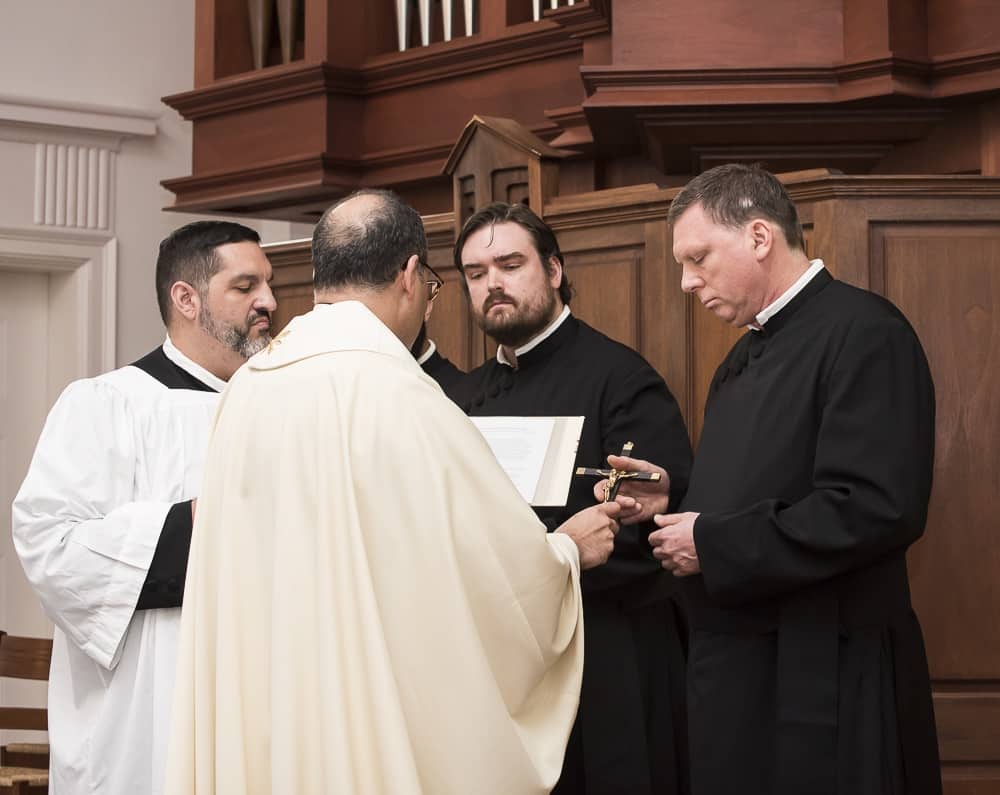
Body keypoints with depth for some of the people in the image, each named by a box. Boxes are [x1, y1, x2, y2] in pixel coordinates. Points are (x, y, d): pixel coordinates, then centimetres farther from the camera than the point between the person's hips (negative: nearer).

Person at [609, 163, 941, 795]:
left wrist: (712, 546, -16)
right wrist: (670, 506, 2)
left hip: (822, 683, -8)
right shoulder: (746, 357, 17)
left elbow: (878, 509, -23)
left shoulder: (864, 333, -13)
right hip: (738, 671, 9)